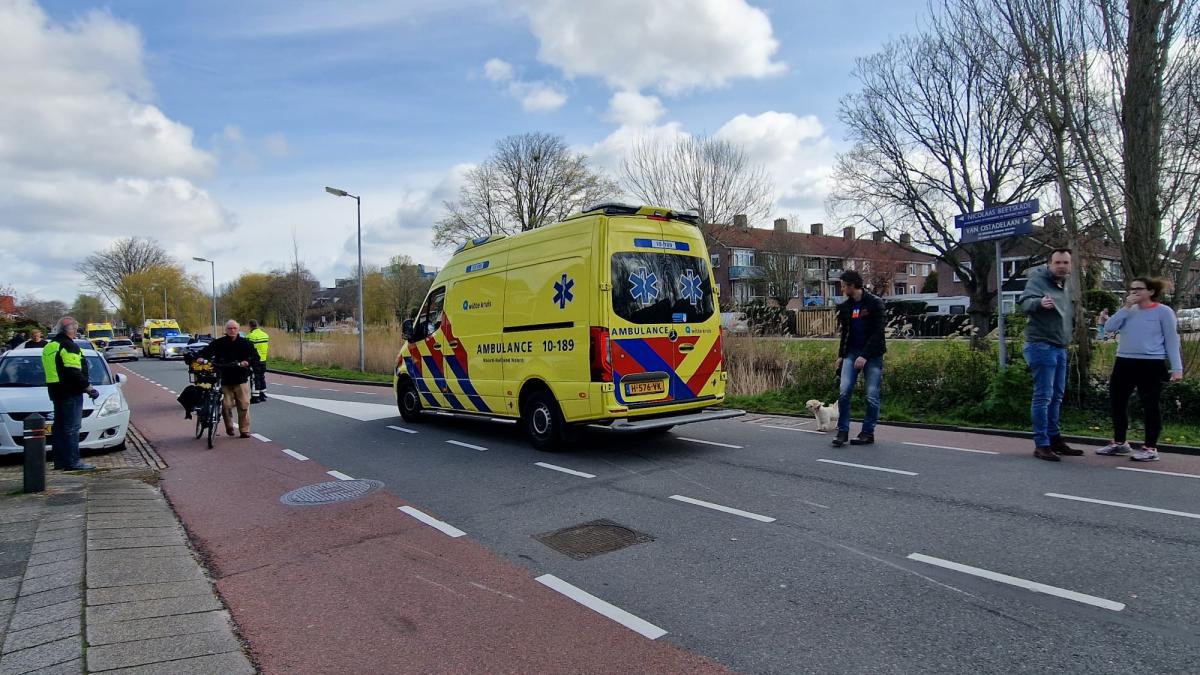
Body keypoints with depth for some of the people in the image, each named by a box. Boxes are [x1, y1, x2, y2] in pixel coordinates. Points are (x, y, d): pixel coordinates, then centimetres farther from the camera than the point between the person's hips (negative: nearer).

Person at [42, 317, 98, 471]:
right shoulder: (69, 346, -15)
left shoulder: (49, 347, 16)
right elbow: (74, 372, -22)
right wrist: (88, 387, -15)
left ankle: (60, 461, 19)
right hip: (70, 393, -10)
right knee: (72, 427, -9)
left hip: (56, 392, 10)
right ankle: (72, 462, -9)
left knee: (59, 426, 14)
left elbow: (51, 371, 22)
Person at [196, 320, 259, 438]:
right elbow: (206, 350, 3)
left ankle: (244, 430, 7)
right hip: (225, 380, 0)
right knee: (226, 405, -3)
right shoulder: (219, 343, 4)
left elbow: (255, 356, -2)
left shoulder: (245, 343, 4)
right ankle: (229, 426, 21)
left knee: (244, 406, -2)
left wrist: (248, 361, -21)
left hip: (241, 380, 0)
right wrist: (201, 357, -18)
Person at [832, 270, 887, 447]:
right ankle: (842, 431, -1)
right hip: (852, 353, 4)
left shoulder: (874, 303, -8)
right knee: (844, 391, -9)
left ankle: (868, 432, 11)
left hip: (872, 354, -4)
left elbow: (878, 332, -13)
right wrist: (841, 355, 13)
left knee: (872, 396, -1)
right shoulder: (845, 306, 9)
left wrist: (865, 356, -19)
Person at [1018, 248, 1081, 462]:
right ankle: (1041, 444, -5)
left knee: (1057, 396, 15)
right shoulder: (1038, 280, -10)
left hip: (1060, 348, 9)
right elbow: (1024, 302, -30)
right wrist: (1039, 302, -49)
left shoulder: (1065, 287, 16)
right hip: (1042, 346, -9)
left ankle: (1055, 438, 26)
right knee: (1043, 396, -9)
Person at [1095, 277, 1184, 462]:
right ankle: (1119, 442, 24)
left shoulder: (1163, 311, -2)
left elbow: (1171, 340, -3)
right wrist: (1126, 307, -9)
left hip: (1151, 365, -5)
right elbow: (1109, 327, -3)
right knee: (1117, 402, 10)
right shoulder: (1129, 310, 10)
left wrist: (1177, 368, -8)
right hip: (1124, 363, 6)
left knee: (1149, 406, 0)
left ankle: (1150, 448, 10)